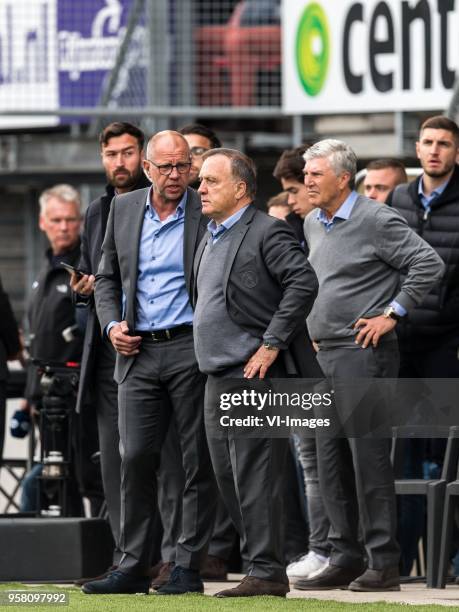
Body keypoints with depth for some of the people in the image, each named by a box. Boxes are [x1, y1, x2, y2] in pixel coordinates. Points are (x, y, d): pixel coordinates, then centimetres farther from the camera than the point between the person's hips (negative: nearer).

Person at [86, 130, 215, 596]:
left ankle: (189, 567, 4)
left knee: (197, 461, 0)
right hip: (137, 350, 4)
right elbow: (107, 277, 18)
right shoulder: (123, 209, 10)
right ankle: (133, 566, 6)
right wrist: (111, 324, 2)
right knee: (134, 458, 1)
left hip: (190, 348, -4)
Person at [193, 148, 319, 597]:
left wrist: (271, 344, -19)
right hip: (217, 375, 10)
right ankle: (262, 564, 16)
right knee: (227, 477, 10)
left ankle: (267, 573, -7)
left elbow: (304, 282, -20)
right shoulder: (211, 236, 19)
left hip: (254, 374, -10)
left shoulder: (267, 232, -9)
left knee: (254, 476, -10)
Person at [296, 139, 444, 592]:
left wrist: (392, 313, -13)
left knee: (368, 457, -9)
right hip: (326, 354, 8)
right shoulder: (313, 224, 14)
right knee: (331, 461, 8)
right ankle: (344, 559, 14)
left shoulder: (376, 220, -10)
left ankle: (384, 563, -6)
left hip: (364, 352, -8)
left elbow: (429, 265, -13)